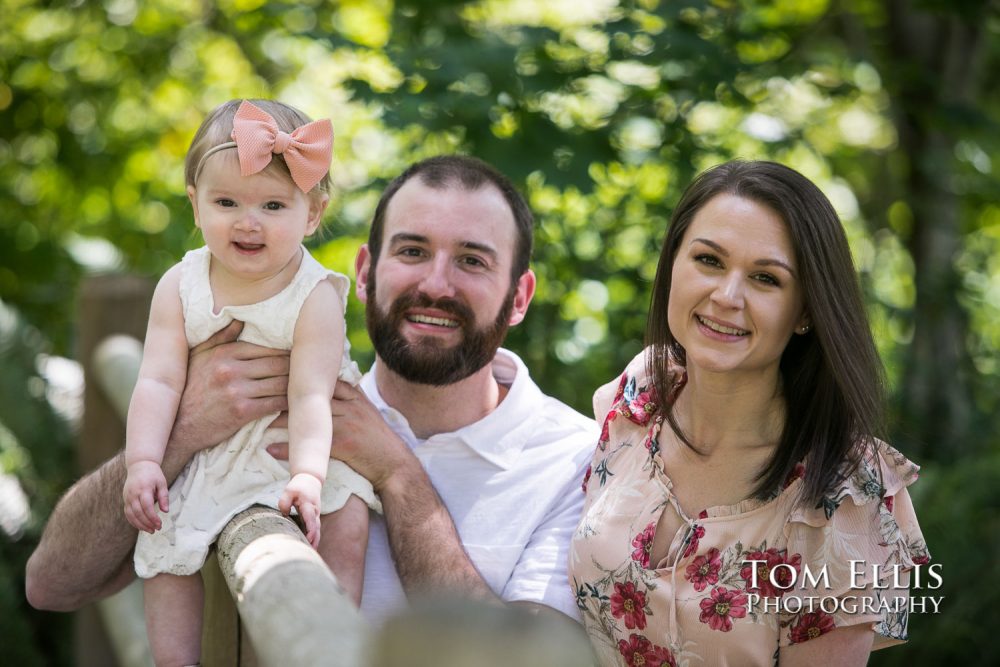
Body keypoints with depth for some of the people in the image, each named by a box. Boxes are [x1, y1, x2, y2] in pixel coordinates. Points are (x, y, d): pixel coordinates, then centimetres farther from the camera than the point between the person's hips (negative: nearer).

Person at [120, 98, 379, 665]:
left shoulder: (315, 296, -18)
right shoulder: (180, 287, -7)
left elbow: (310, 395, -25)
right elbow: (159, 381, -10)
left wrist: (308, 477, -39)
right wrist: (142, 461, -22)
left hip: (304, 441, -3)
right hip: (208, 451, 3)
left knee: (345, 522, -23)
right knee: (164, 544, -6)